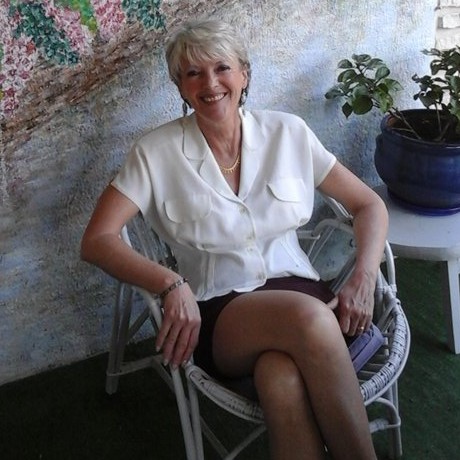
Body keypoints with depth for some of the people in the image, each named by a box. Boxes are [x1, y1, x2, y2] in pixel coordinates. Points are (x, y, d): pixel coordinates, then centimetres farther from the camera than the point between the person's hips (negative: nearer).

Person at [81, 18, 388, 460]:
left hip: (295, 288, 2)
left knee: (285, 381, -35)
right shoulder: (157, 151, -1)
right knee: (310, 318, -34)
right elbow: (96, 241, -7)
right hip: (217, 312, -1)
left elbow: (369, 205, 9)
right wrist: (171, 284, -23)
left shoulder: (287, 132, 4)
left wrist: (363, 280, -8)